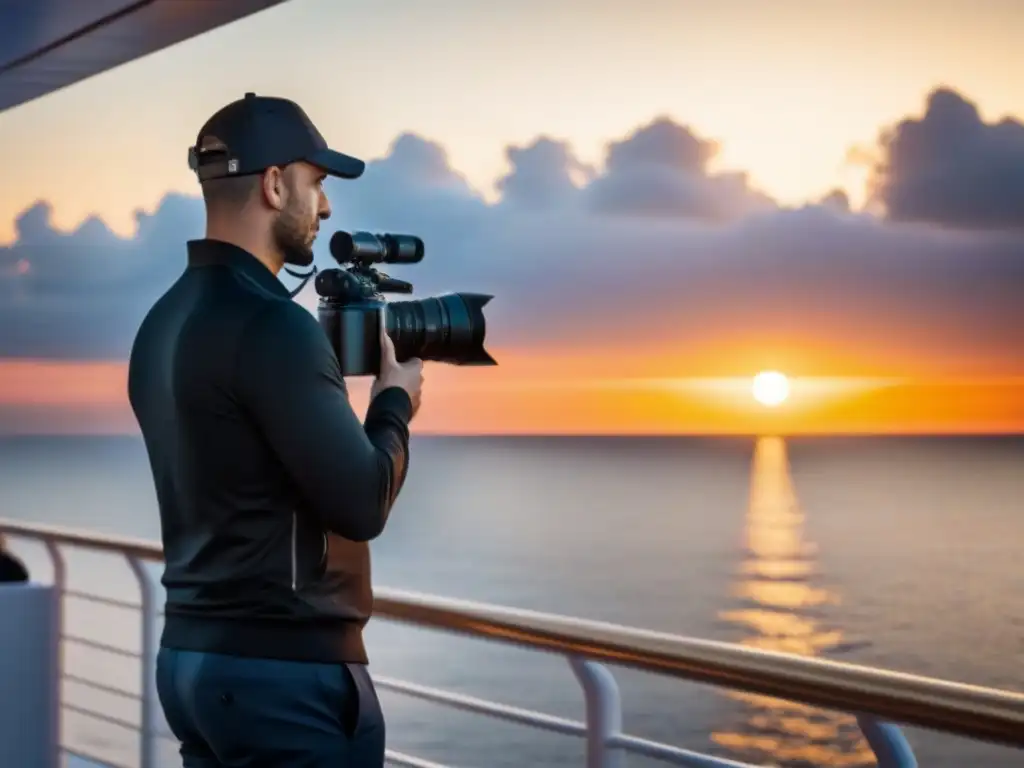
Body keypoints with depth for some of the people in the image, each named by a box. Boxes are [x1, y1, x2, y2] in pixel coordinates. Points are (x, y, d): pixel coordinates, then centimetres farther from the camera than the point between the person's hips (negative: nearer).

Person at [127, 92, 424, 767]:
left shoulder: (165, 321, 10)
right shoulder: (269, 324, -18)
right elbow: (362, 504, -19)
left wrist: (330, 376, 12)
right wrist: (395, 402, -1)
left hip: (192, 655, 9)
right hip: (286, 668, -9)